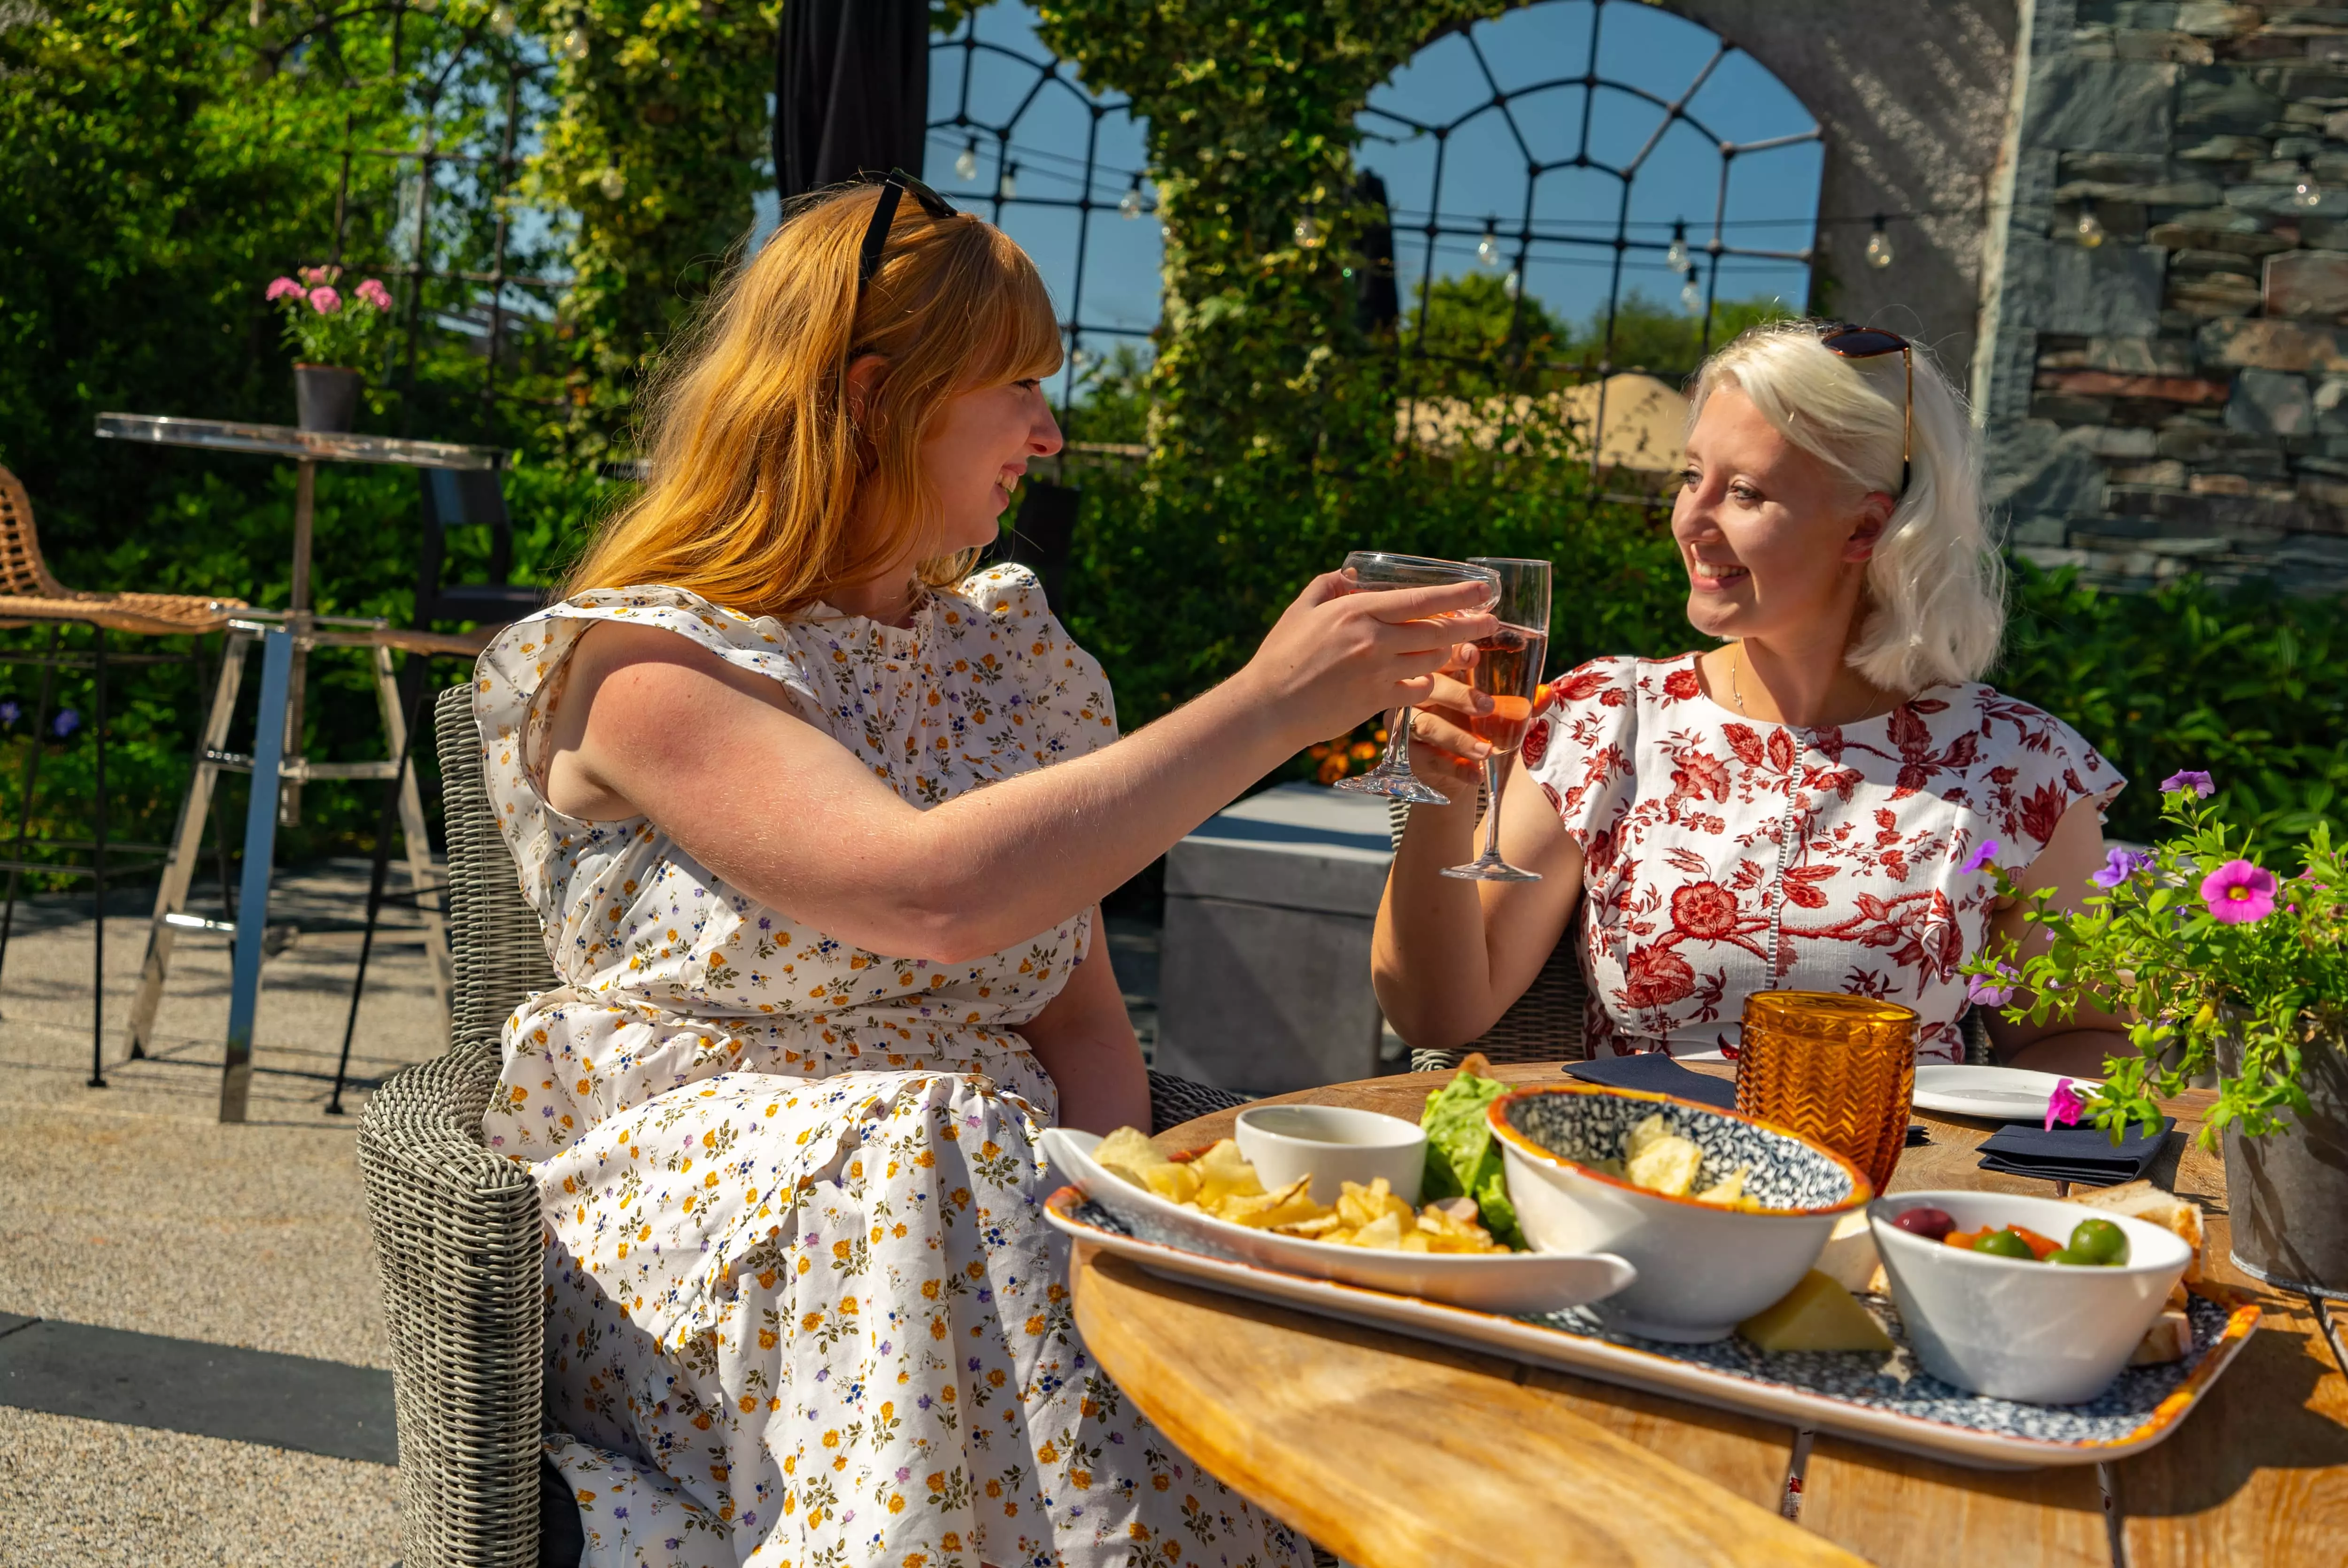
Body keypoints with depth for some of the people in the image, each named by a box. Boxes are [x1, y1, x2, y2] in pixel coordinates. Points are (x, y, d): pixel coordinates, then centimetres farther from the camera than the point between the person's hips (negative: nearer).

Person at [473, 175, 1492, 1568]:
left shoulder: (1011, 652, 14)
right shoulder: (643, 662, -8)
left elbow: (1087, 1018, 10)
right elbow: (933, 897, -26)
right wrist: (1270, 705, -22)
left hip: (1001, 1186, 4)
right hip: (716, 1228, -4)